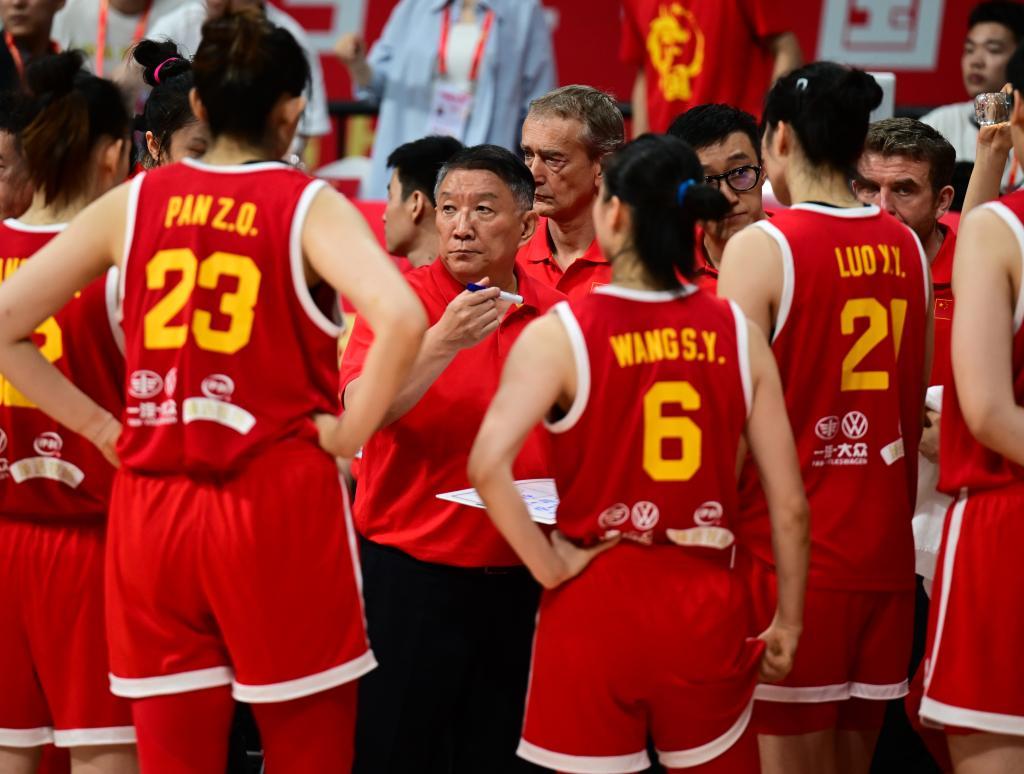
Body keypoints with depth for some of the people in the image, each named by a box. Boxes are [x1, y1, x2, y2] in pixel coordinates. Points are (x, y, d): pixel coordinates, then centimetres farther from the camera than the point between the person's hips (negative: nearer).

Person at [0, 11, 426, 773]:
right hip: (280, 508, -3)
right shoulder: (308, 205, -4)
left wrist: (98, 426, 8)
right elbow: (401, 318, -22)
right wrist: (352, 428, -9)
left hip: (152, 508, 4)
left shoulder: (135, 201, 6)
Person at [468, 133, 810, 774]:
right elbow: (790, 501, 1)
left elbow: (489, 467, -22)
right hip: (708, 604, 3)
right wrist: (788, 622, 12)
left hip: (597, 604, -2)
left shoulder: (561, 334, -8)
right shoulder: (737, 333, 1)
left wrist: (550, 569, -10)